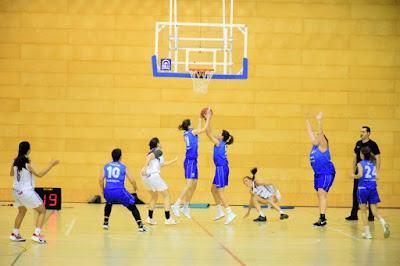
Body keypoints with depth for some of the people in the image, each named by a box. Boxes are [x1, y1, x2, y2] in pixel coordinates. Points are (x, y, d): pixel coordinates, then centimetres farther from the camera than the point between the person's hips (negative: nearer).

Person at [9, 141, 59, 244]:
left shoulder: (16, 161, 0)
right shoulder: (28, 163, -18)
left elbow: (11, 174, 16)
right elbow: (39, 174, -23)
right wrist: (51, 165, -19)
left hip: (16, 191, 7)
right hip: (27, 191, -7)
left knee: (22, 211, 29)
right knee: (42, 211, 6)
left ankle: (15, 234, 31)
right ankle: (36, 234, -7)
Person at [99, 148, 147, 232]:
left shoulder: (106, 166, 13)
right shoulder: (123, 167, 7)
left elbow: (100, 179, 4)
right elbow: (132, 180, 3)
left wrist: (103, 191, 17)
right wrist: (135, 187, 24)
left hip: (108, 192, 3)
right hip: (120, 191, -3)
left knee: (109, 203, 37)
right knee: (133, 207, 13)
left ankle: (105, 223, 33)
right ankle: (140, 226, 1)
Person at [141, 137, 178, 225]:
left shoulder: (152, 152, 23)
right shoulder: (158, 151, -1)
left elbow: (162, 163, 35)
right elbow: (149, 157, -22)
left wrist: (174, 160, 42)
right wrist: (145, 166, -34)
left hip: (145, 177, 8)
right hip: (153, 176, -8)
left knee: (154, 196, 25)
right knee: (166, 195, 5)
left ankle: (150, 218, 20)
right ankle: (168, 219, 2)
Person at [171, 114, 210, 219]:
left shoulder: (187, 133, 14)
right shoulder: (190, 132, -8)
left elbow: (199, 131, 32)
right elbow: (204, 129, -3)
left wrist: (200, 121, 37)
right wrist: (208, 118, 6)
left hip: (193, 161, 9)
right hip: (190, 161, -9)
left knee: (194, 185, 11)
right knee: (189, 185, -15)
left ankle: (185, 207, 15)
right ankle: (176, 205, -20)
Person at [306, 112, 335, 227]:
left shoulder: (323, 145, -10)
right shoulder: (314, 145, 10)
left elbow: (321, 133, -24)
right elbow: (310, 131, 15)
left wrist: (319, 121, -32)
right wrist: (307, 120, 15)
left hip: (327, 173, -9)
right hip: (318, 173, 9)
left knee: (322, 193, -16)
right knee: (320, 195, 10)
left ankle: (322, 218, -22)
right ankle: (322, 217, 14)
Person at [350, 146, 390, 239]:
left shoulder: (360, 164, -3)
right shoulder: (373, 164, 11)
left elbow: (360, 175, -18)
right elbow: (376, 176, 8)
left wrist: (354, 176, 1)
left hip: (363, 188, -4)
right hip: (373, 188, 4)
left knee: (363, 211, 8)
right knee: (375, 211, 5)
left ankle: (367, 232, 7)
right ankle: (383, 223, -23)